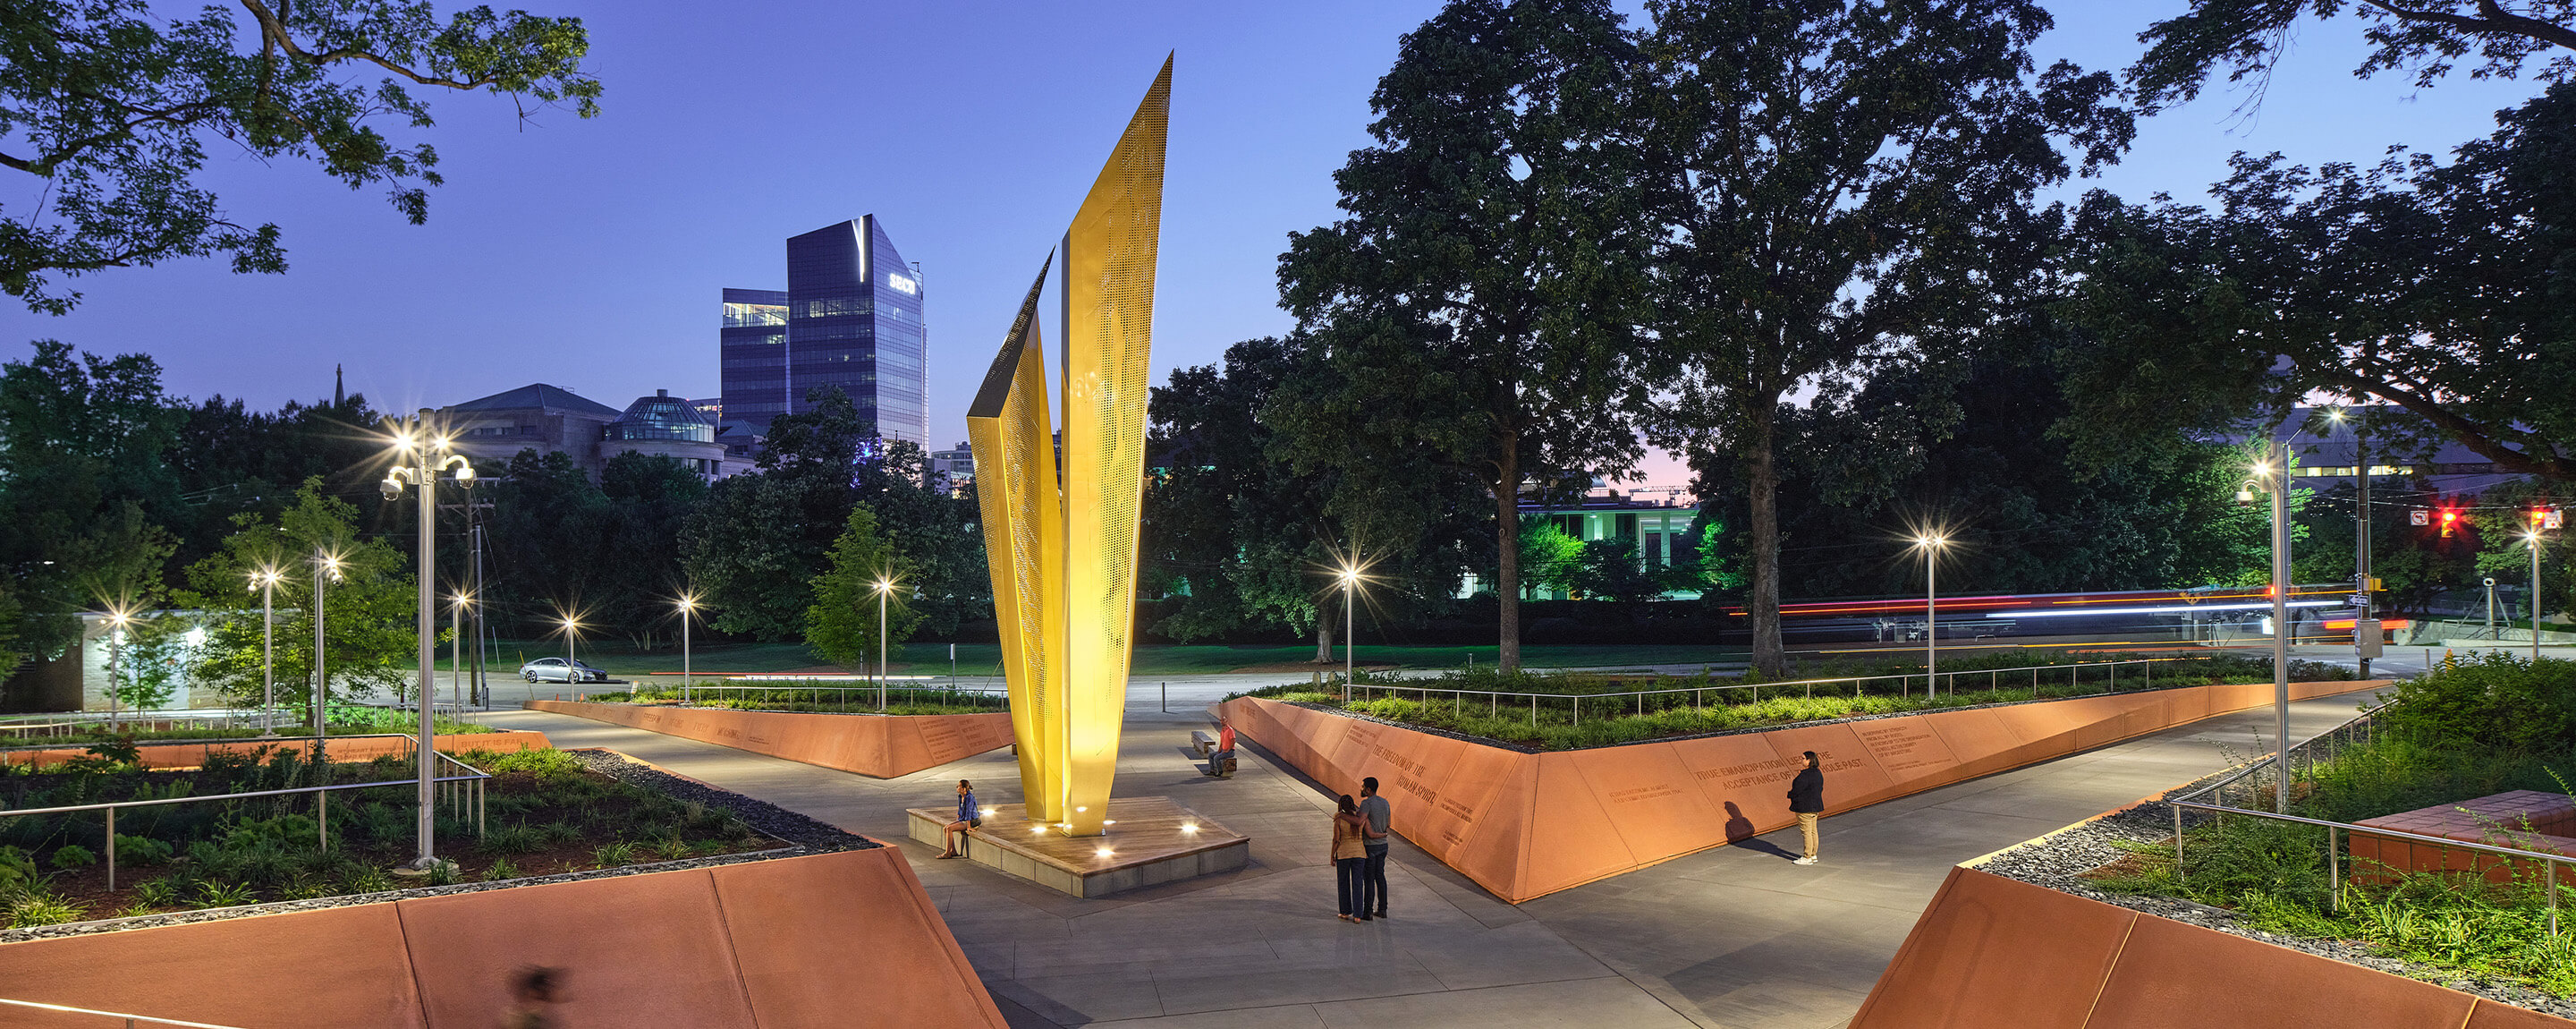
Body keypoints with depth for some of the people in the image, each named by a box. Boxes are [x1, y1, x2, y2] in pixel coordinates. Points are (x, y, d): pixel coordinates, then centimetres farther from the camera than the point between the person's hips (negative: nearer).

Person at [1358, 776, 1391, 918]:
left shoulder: (1366, 803, -19)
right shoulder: (1385, 802, 6)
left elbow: (1360, 822, -30)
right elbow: (1388, 825, 13)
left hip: (1370, 846, -7)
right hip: (1383, 844, 7)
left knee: (1368, 879, 1)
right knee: (1380, 877, 14)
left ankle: (1368, 910, 6)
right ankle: (1382, 909, 18)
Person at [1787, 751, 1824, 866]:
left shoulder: (1805, 775, -22)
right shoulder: (1818, 772, 7)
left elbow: (1796, 790, -21)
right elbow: (1820, 788, 18)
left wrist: (1790, 795, 1)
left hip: (1804, 807, -10)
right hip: (1815, 805, 10)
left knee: (1806, 832, -3)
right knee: (1813, 831, 15)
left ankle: (1807, 858, 1)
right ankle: (1813, 855, 22)